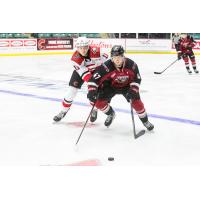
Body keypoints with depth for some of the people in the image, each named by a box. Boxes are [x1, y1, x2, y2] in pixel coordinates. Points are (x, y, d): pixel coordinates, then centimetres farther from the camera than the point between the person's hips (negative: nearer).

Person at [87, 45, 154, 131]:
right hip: (110, 85, 0)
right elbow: (94, 78, -31)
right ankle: (111, 114, 21)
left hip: (126, 85, 0)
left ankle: (145, 121, 11)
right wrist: (92, 91, -42)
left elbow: (136, 79, -14)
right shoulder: (107, 66, -32)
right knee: (99, 102, -12)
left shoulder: (131, 64, -27)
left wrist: (133, 91, -26)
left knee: (136, 102, -15)